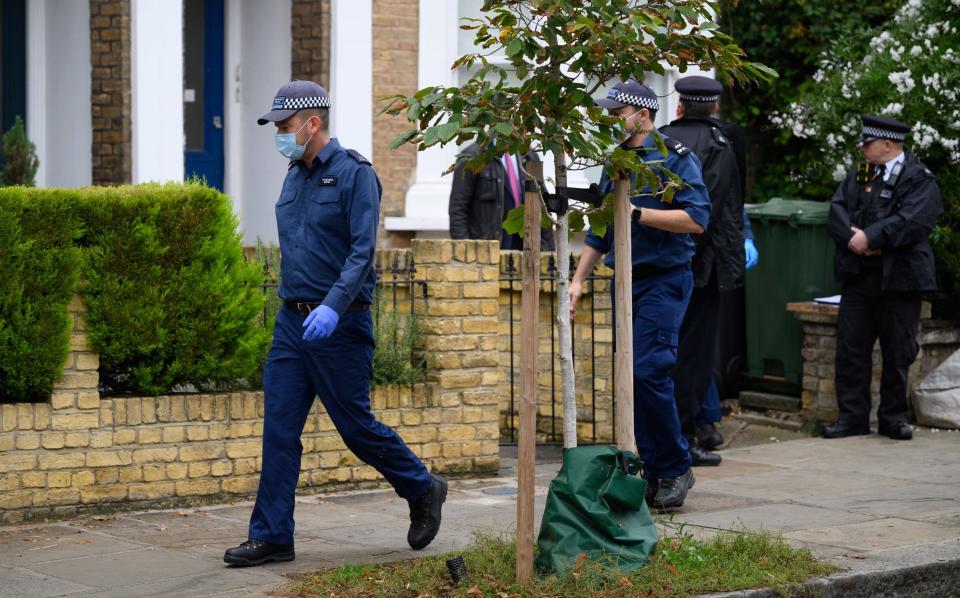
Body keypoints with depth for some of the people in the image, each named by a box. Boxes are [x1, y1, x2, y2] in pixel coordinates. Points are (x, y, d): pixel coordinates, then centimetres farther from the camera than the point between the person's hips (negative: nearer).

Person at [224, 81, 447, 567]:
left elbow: (362, 251, -19)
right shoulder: (295, 175, 13)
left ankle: (423, 491, 24)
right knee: (279, 427, 1)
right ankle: (271, 536, 4)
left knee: (356, 426, 2)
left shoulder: (355, 174, -11)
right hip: (292, 321, 7)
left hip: (338, 324, -7)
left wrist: (333, 307, -31)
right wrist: (295, 306, 17)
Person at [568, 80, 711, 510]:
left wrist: (637, 213, -21)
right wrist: (578, 278, 17)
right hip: (624, 281, 8)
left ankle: (675, 467, -4)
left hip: (663, 281, -7)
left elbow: (697, 219, -18)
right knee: (633, 378, 5)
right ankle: (654, 473, 11)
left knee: (648, 372, -17)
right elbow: (600, 229, 24)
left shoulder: (675, 158, -7)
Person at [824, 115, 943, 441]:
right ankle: (853, 416, 9)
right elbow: (837, 211, 4)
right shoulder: (858, 174, 13)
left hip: (899, 279, -4)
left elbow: (913, 220, -17)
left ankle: (893, 417, 15)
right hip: (858, 277, 4)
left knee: (898, 352, 4)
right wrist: (853, 236, -14)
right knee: (851, 347, 2)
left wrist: (870, 237, -19)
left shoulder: (919, 178, -4)